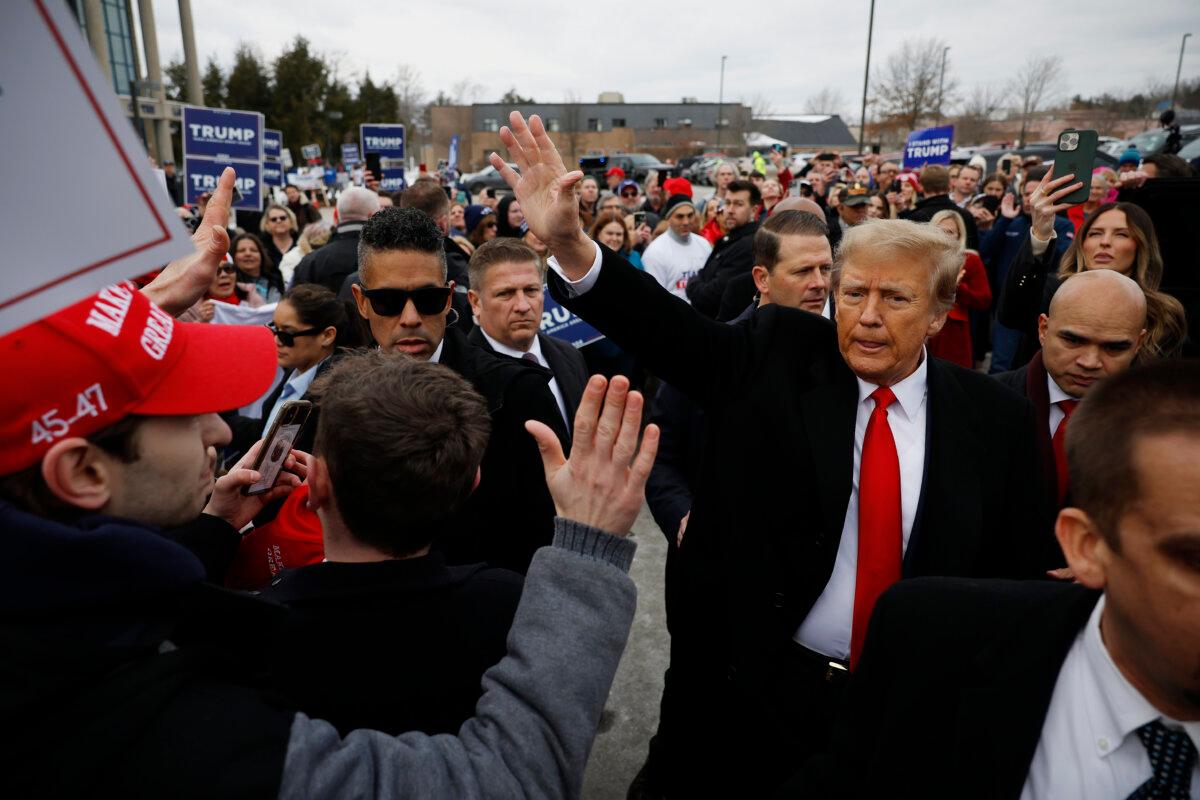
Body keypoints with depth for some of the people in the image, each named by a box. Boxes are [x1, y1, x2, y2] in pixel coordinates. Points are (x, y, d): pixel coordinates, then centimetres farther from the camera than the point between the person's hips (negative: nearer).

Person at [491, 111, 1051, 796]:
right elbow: (669, 329, -21)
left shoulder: (994, 417, -3)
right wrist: (568, 243, -35)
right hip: (751, 687, -1)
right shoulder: (778, 357, -7)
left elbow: (1019, 566, 2)